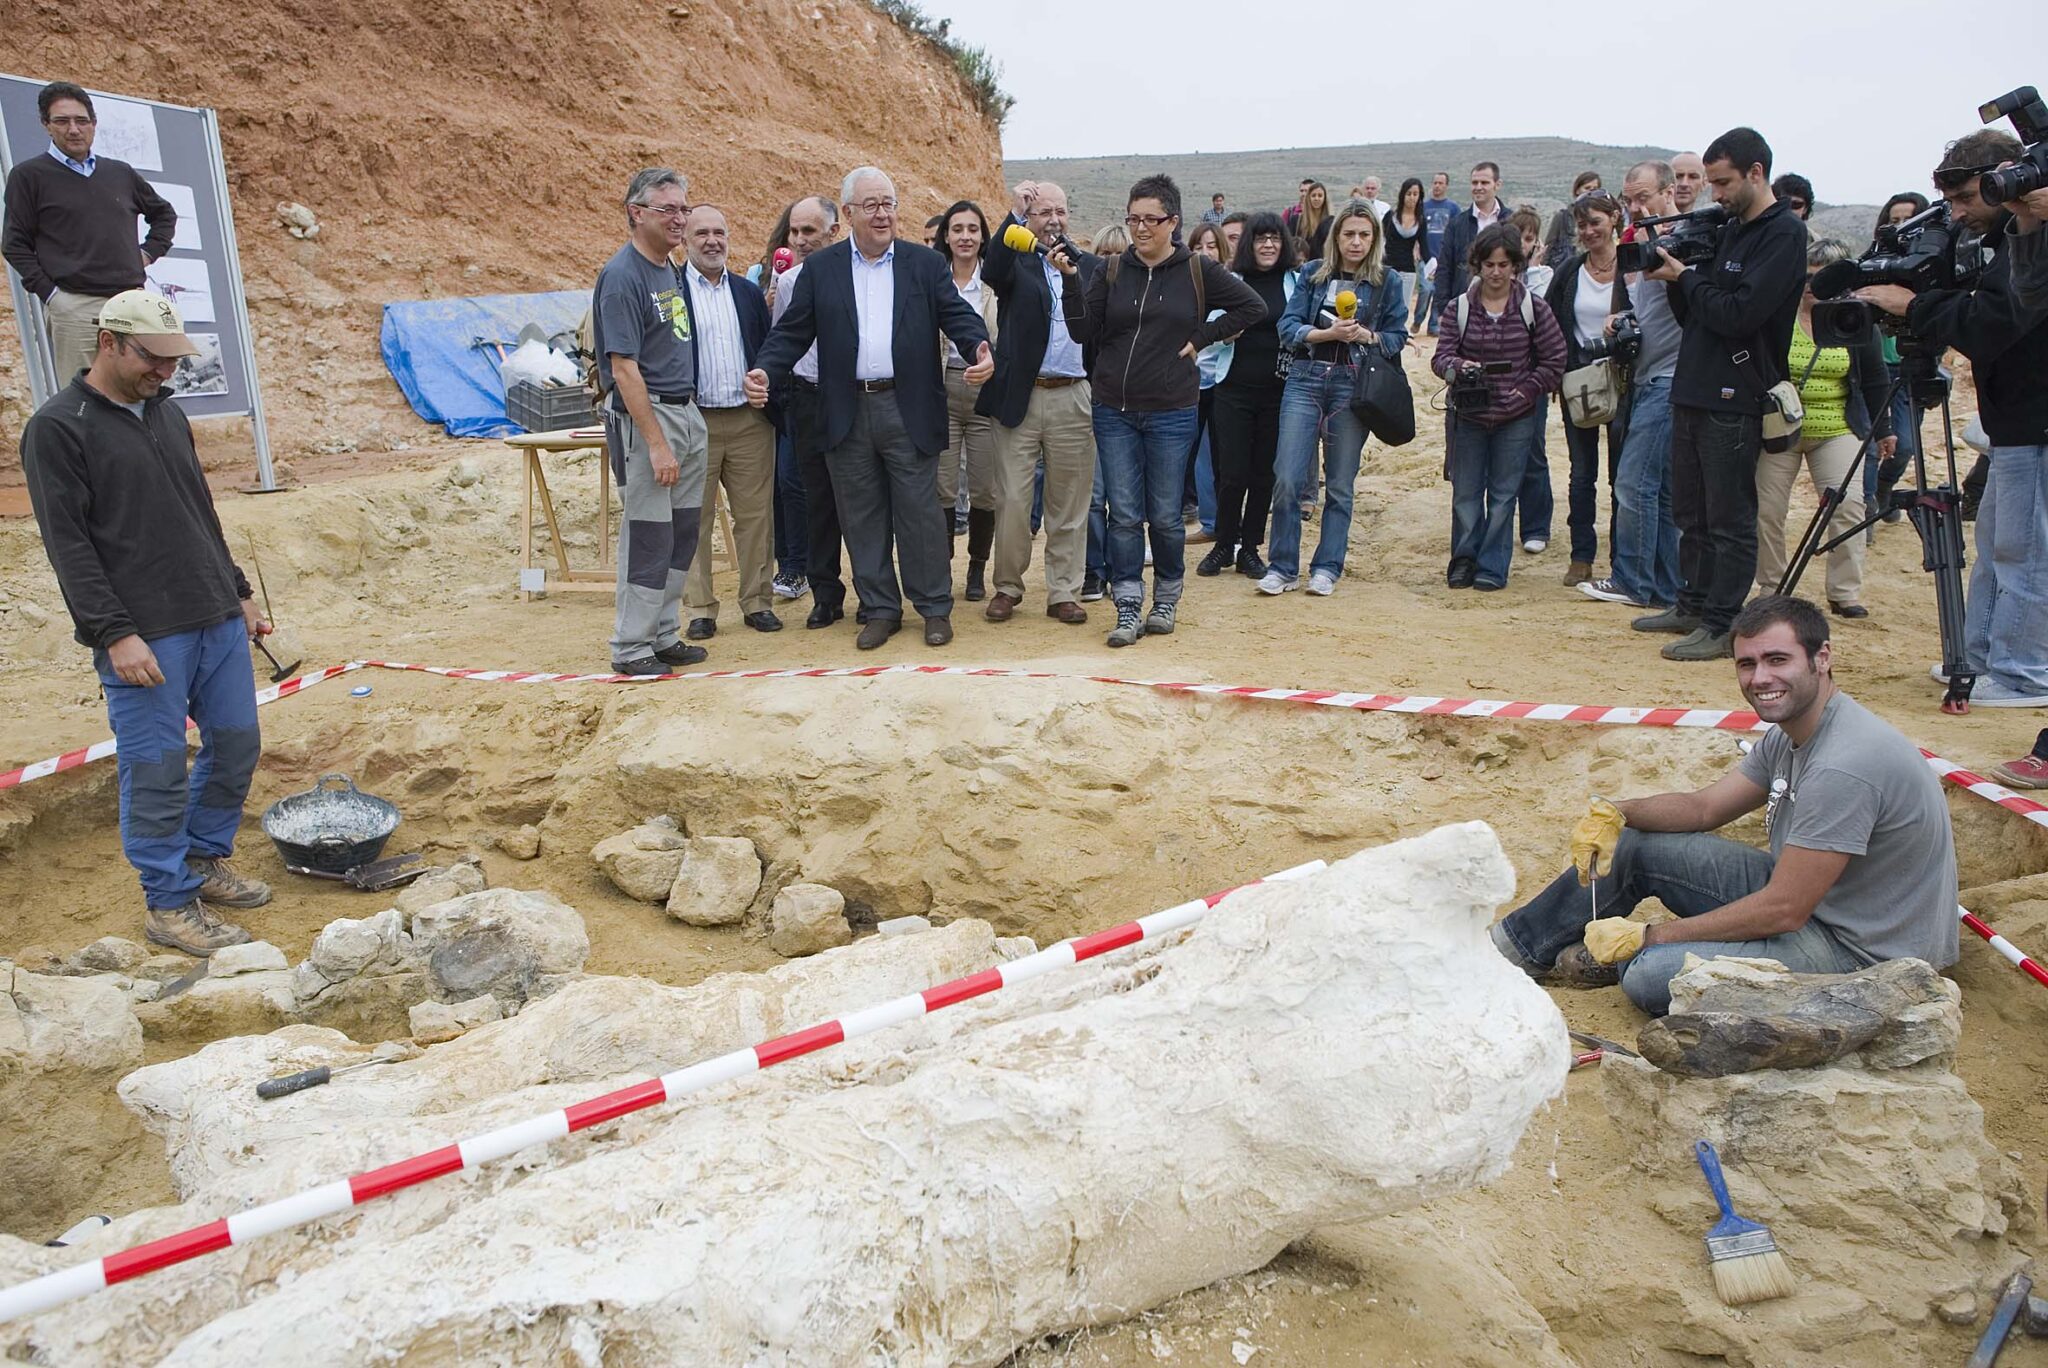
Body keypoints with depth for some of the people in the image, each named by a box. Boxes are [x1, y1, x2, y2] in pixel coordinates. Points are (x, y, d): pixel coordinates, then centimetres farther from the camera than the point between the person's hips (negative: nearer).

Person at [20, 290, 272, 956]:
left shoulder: (166, 413, 14)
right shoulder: (57, 428, -8)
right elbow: (68, 545, -13)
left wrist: (238, 592, 21)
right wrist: (115, 633, -18)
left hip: (217, 623, 7)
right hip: (143, 638, -7)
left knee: (236, 745, 12)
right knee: (158, 772, 0)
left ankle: (207, 858, 32)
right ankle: (169, 905, 13)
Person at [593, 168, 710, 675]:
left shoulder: (672, 271, 13)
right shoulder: (622, 276, -13)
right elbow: (624, 368, -18)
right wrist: (656, 443, -22)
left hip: (688, 411, 9)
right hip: (644, 414, -9)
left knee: (683, 532, 12)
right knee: (648, 536, -4)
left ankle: (664, 634, 23)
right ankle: (631, 648, 7)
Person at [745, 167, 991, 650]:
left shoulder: (926, 263, 6)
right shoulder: (821, 268, 7)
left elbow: (958, 315, -1)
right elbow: (793, 331, 5)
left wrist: (980, 349, -22)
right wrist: (763, 370, -13)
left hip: (908, 408, -1)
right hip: (848, 413, 2)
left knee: (919, 512, 1)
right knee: (861, 518, 7)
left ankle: (935, 608, 14)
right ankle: (880, 609, 19)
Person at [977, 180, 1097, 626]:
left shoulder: (1089, 266, 11)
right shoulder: (1016, 262, 4)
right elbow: (991, 273, -19)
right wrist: (1015, 213, -26)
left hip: (1074, 400, 2)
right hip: (1021, 398, -2)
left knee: (1069, 504, 7)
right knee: (1011, 500, 1)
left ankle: (1063, 593, 17)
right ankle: (1007, 586, 17)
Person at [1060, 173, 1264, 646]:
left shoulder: (1197, 270, -1)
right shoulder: (1111, 269, 3)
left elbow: (1252, 307, 5)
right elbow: (1084, 332, -2)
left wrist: (1202, 337, -3)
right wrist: (1071, 280, -14)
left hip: (1170, 412, -1)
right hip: (1113, 411, 2)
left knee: (1165, 515, 6)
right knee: (1124, 514, 2)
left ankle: (1166, 600, 25)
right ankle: (1128, 609, 9)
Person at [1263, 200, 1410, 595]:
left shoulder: (1387, 281, 5)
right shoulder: (1313, 273, 7)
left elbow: (1398, 338, 6)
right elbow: (1288, 327, 0)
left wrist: (1366, 335, -13)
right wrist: (1328, 333, -16)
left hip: (1353, 387, 0)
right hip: (1306, 381, 0)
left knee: (1341, 485, 5)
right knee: (1287, 479, -6)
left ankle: (1326, 568, 16)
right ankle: (1282, 567, 6)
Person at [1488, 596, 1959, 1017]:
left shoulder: (1843, 766, -29)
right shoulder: (1789, 734, 2)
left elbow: (1783, 912, -27)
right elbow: (1704, 807, 10)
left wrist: (1648, 934, -19)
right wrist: (1615, 811, -10)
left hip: (1862, 950, -9)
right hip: (1804, 897, 9)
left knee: (1650, 975, -25)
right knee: (1633, 844, 5)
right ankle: (1518, 946, 17)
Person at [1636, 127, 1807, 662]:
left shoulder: (1783, 235, -8)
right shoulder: (1727, 231, 17)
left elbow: (1738, 313, -19)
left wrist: (1685, 276, -8)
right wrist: (1674, 278, 0)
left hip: (1735, 399, -8)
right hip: (1692, 392, 8)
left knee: (1729, 521, -3)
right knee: (1693, 515, 14)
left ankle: (1721, 626, 2)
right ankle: (1692, 607, 25)